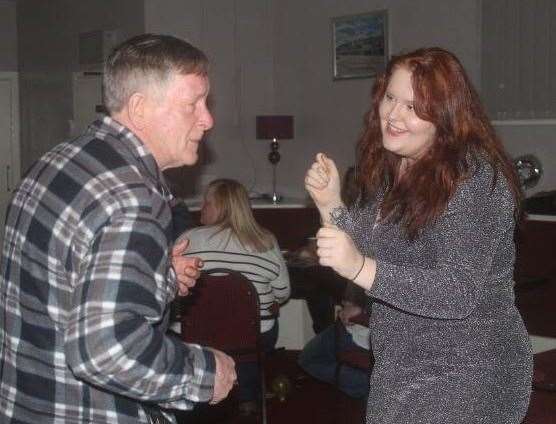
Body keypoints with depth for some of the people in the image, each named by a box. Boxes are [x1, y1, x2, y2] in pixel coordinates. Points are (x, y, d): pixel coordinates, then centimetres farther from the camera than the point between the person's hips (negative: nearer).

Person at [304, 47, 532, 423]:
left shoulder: (474, 175, -19)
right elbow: (370, 252, 10)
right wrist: (332, 205, -5)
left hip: (466, 378, -7)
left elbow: (460, 293, -27)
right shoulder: (393, 169, 6)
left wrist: (360, 268, -37)